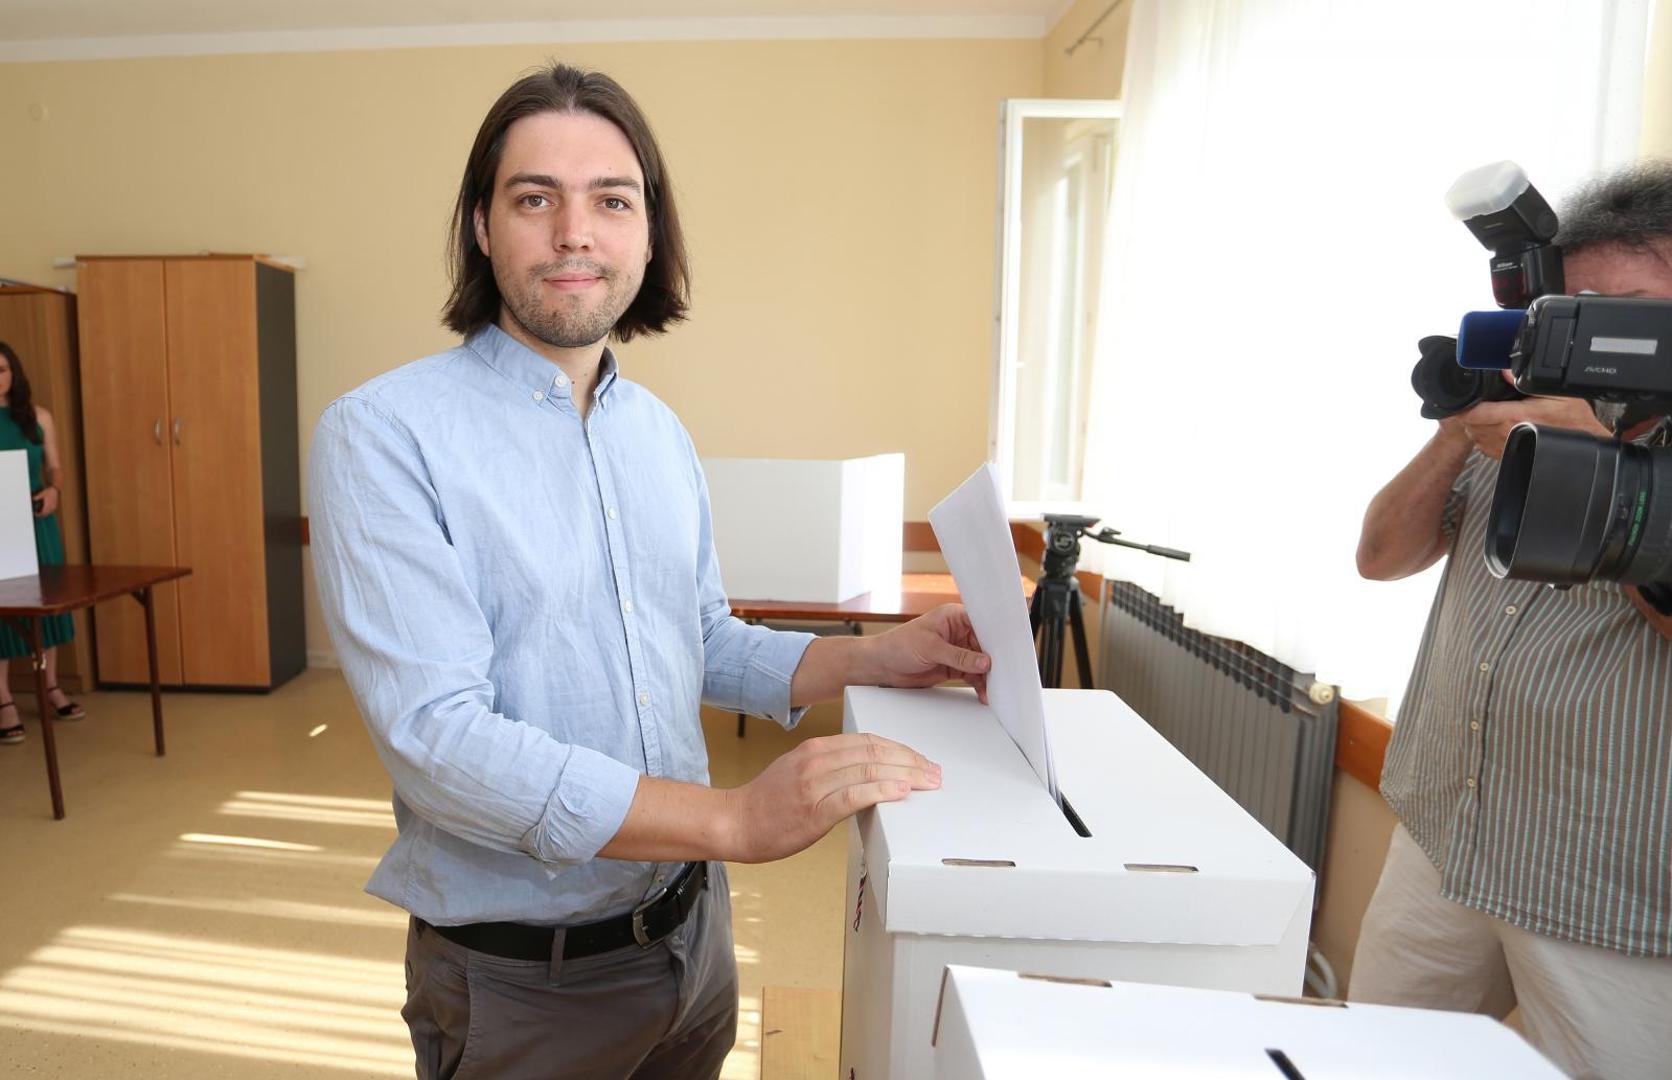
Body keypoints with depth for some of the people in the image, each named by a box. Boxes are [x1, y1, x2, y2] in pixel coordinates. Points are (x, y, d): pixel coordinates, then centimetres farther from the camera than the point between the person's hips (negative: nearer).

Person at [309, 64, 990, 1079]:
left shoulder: (661, 431, 4)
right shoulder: (382, 435, -18)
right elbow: (438, 737, -26)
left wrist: (875, 656, -3)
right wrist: (736, 819, -32)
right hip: (520, 983, -5)